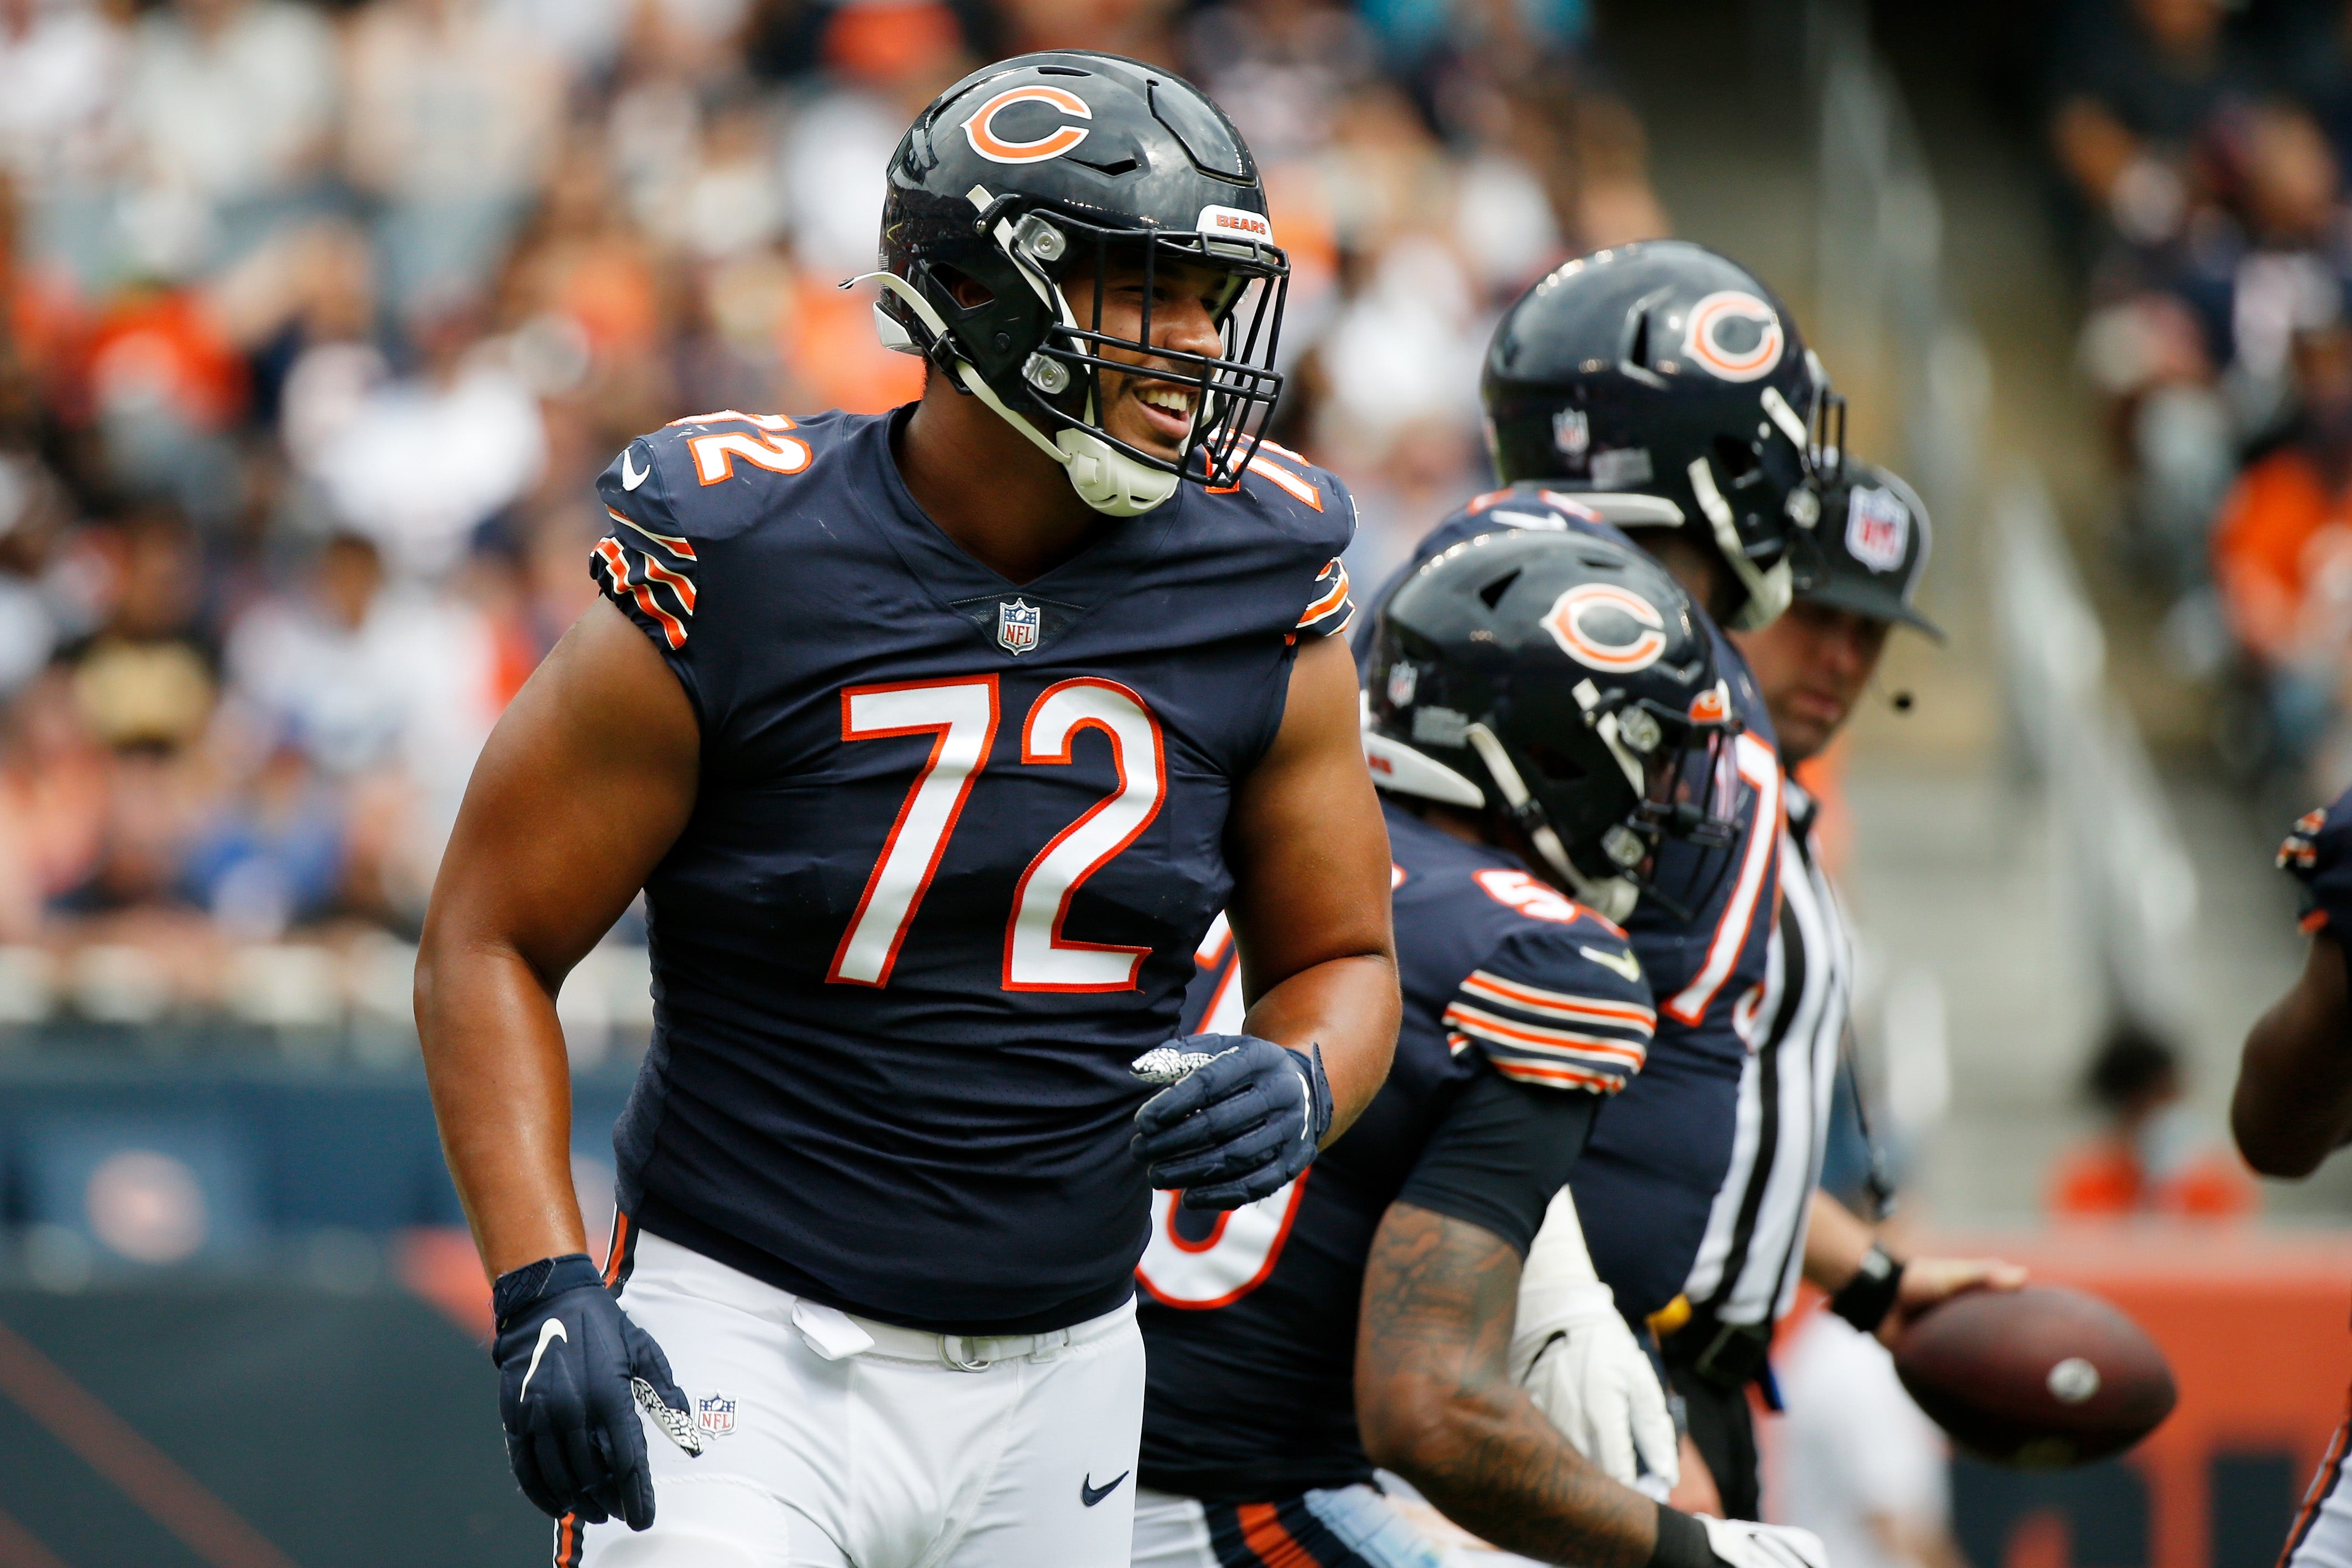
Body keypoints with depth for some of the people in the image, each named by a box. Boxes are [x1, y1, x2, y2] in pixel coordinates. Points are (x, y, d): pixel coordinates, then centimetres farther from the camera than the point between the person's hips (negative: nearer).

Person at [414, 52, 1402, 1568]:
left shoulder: (1257, 608, 0)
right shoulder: (735, 577, -11)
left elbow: (1343, 958, 13)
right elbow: (489, 943, -5)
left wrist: (1295, 1083, -11)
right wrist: (545, 1291, -15)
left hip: (1061, 1376, 4)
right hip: (755, 1344, -4)